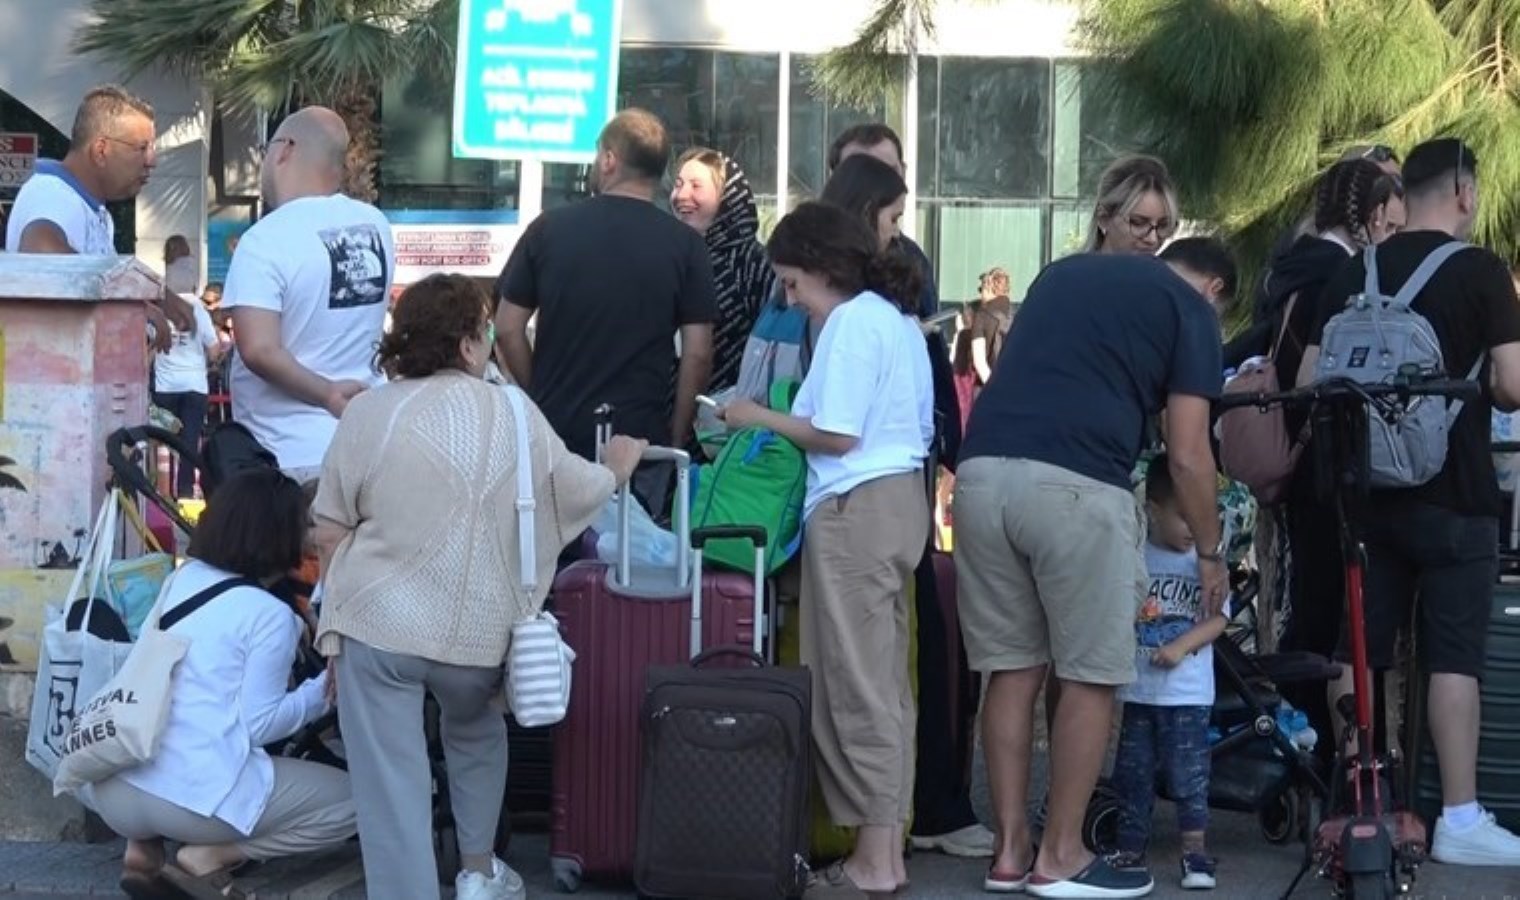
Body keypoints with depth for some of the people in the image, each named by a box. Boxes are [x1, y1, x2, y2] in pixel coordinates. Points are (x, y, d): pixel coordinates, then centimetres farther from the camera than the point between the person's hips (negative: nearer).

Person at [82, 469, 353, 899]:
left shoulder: (181, 578, 13)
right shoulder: (270, 616, -6)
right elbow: (257, 725, -7)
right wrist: (320, 694, 7)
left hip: (107, 786, 7)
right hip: (195, 794, -7)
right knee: (350, 801, 9)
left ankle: (144, 848, 13)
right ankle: (210, 857, -3)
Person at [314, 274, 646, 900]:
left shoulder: (367, 412, -2)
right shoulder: (513, 413, 1)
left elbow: (329, 532, -1)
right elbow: (579, 492, 15)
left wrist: (339, 613, 13)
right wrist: (617, 470, 36)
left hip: (378, 622, -2)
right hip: (475, 628, 2)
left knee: (391, 783, 1)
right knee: (477, 729, 31)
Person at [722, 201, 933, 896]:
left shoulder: (852, 322, -11)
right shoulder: (899, 319, 17)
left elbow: (838, 435, -17)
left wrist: (761, 418, -4)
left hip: (855, 507, -10)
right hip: (904, 496, 10)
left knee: (854, 686, -5)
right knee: (886, 682, 11)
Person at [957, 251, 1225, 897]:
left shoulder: (1063, 271, 28)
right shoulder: (1190, 308, 11)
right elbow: (1187, 456, 7)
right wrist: (1210, 551, 19)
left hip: (982, 471, 6)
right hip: (1076, 485, -5)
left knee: (1011, 669, 13)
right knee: (1089, 676, 8)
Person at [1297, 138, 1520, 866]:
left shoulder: (1353, 274, 7)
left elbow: (1308, 382, 7)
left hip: (1368, 489, 5)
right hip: (1454, 493, -5)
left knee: (1357, 652, 8)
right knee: (1453, 656, -2)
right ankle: (1460, 820, -1)